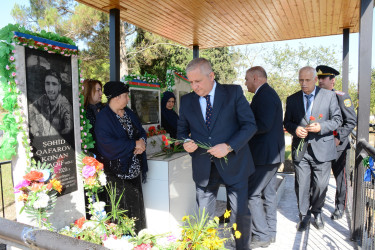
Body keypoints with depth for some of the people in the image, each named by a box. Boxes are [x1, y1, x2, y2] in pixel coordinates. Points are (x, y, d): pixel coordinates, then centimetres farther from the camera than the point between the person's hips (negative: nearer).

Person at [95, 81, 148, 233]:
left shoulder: (129, 113, 13)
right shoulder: (103, 117, -12)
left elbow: (141, 132, 16)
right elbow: (108, 144, -22)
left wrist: (142, 142, -8)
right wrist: (134, 144, -16)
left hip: (134, 168, 7)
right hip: (117, 171, -7)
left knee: (136, 205, 12)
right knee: (121, 208, -1)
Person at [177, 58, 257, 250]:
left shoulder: (234, 92, -4)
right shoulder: (187, 100, 4)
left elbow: (250, 124, -7)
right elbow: (182, 129, 13)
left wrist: (229, 146, -19)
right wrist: (186, 142, -10)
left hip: (233, 163, -2)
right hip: (203, 167, 2)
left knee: (240, 213, 10)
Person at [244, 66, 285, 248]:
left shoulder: (264, 95, -16)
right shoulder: (268, 94, 16)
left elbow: (264, 125, -26)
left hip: (265, 154, -11)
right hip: (272, 153, 11)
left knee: (252, 193, -4)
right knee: (268, 192, 16)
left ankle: (262, 236, 7)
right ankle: (270, 232, 28)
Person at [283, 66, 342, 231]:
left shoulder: (329, 96, 3)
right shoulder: (292, 99, 8)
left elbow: (337, 119, 3)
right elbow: (287, 122, 11)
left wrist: (321, 127, -15)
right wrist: (295, 129, -11)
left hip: (322, 149, -1)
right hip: (300, 149, 1)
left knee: (321, 185, 7)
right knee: (302, 185, 5)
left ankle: (317, 212, 32)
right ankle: (304, 216, 23)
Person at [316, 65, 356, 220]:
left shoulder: (341, 97, -6)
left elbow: (352, 121, -7)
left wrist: (339, 138, -15)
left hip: (337, 145, -3)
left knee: (340, 177, 8)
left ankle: (340, 207, 26)